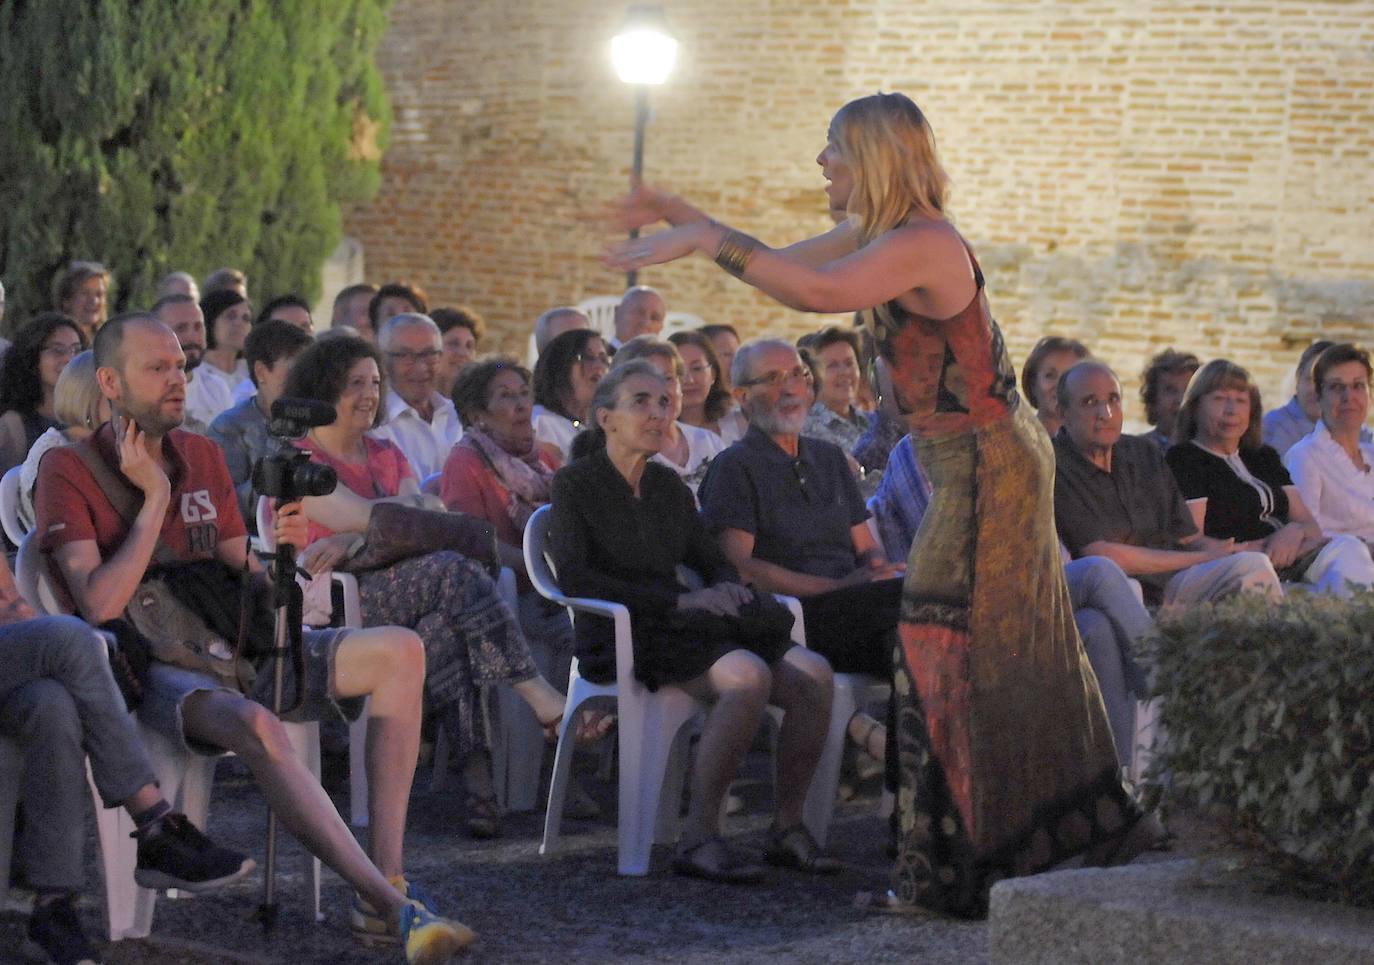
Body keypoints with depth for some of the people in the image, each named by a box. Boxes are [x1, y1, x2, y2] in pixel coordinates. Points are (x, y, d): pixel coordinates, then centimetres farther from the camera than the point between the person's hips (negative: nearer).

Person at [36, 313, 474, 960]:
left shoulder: (203, 457, 17)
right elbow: (100, 605, -15)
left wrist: (272, 549, -6)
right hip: (148, 666, -7)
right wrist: (155, 500, -12)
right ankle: (391, 907, -40)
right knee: (255, 724, -39)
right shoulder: (69, 470, -3)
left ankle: (383, 884, -21)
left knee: (399, 651, -11)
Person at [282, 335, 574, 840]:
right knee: (451, 569, -30)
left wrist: (358, 540, -12)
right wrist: (421, 505, 5)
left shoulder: (387, 455, 23)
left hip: (402, 596, 6)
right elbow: (364, 515, -11)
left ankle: (476, 775, -43)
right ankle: (539, 696, -35)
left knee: (442, 626, -31)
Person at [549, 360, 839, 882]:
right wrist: (680, 600, -15)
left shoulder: (669, 486, 21)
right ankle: (699, 838, -30)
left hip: (679, 630, 6)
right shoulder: (575, 484, 2)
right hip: (619, 639, -6)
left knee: (813, 673, -18)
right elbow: (573, 577, -10)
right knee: (748, 674, -34)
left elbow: (711, 561, 25)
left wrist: (728, 588, -2)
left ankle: (787, 828, -9)